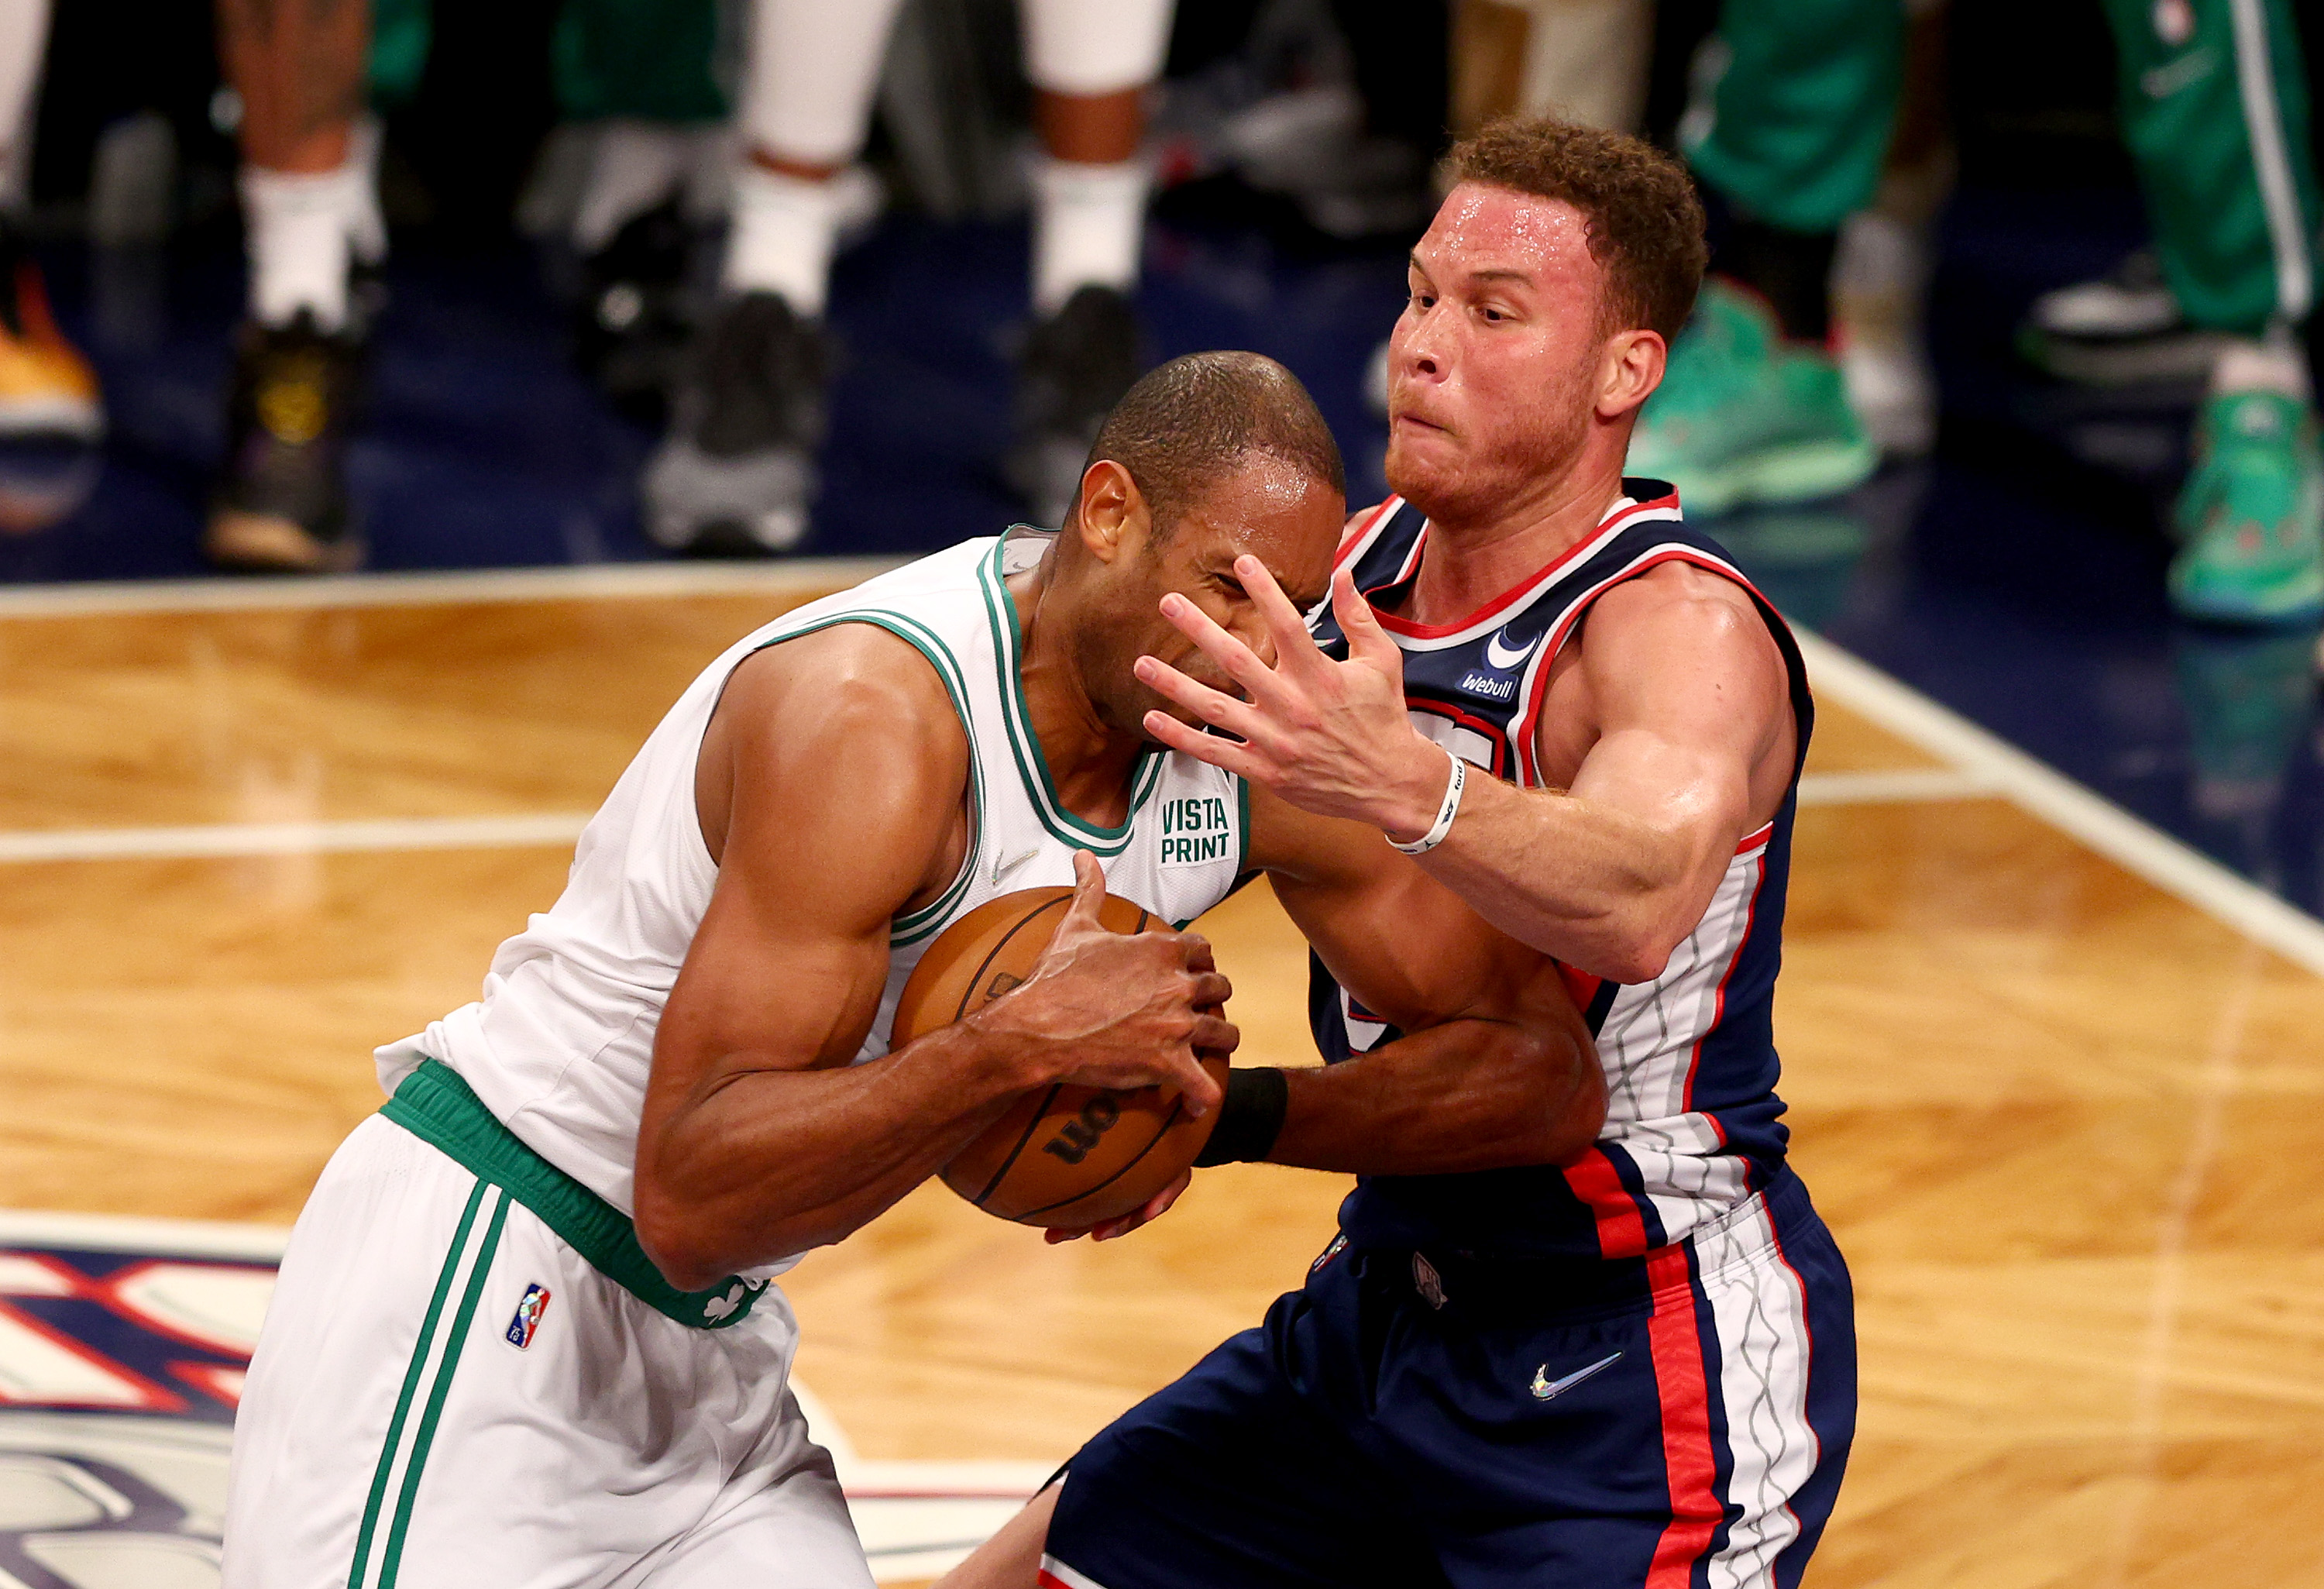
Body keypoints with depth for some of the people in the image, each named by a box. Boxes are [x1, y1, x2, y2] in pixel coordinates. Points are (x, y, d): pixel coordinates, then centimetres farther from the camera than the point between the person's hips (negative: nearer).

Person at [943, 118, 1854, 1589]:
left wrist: (1406, 789, -61)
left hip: (1650, 1357, -8)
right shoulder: (1358, 563, 2)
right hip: (1392, 1294, 8)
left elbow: (1639, 902, -43)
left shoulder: (1683, 629, -22)